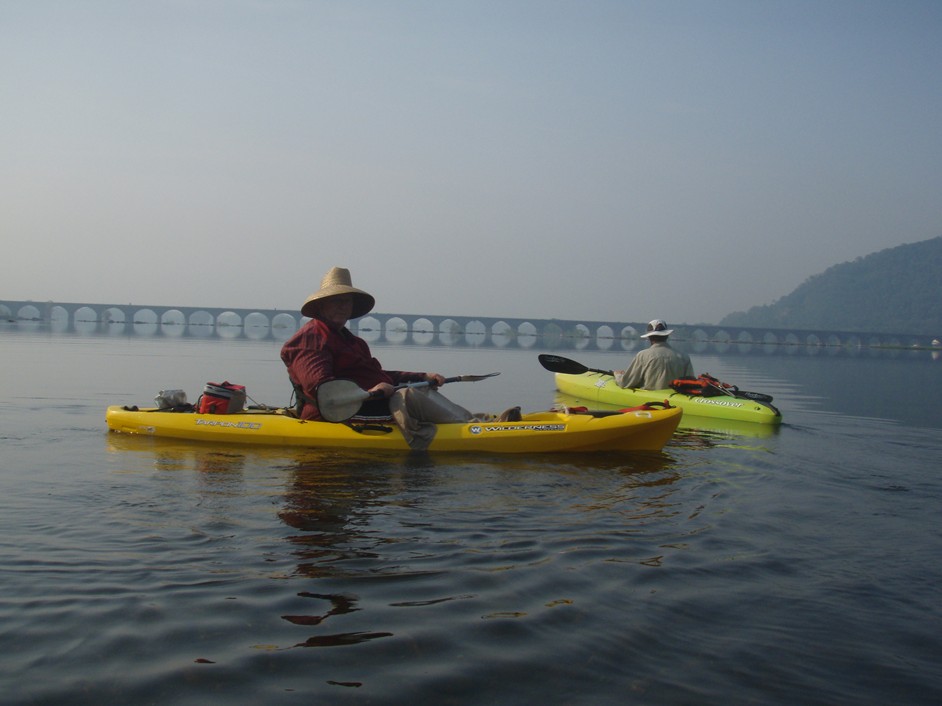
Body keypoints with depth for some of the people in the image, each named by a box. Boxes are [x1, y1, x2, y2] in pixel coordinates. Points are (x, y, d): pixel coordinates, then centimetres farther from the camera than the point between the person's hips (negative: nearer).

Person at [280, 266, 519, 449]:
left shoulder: (350, 340, 27)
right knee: (407, 397, -26)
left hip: (370, 404, 10)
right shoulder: (310, 337, -6)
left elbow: (378, 376, 22)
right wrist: (367, 392, -31)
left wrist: (423, 377, 11)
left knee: (424, 390, 1)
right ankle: (478, 426, -28)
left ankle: (477, 420, -18)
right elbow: (318, 386, -22)